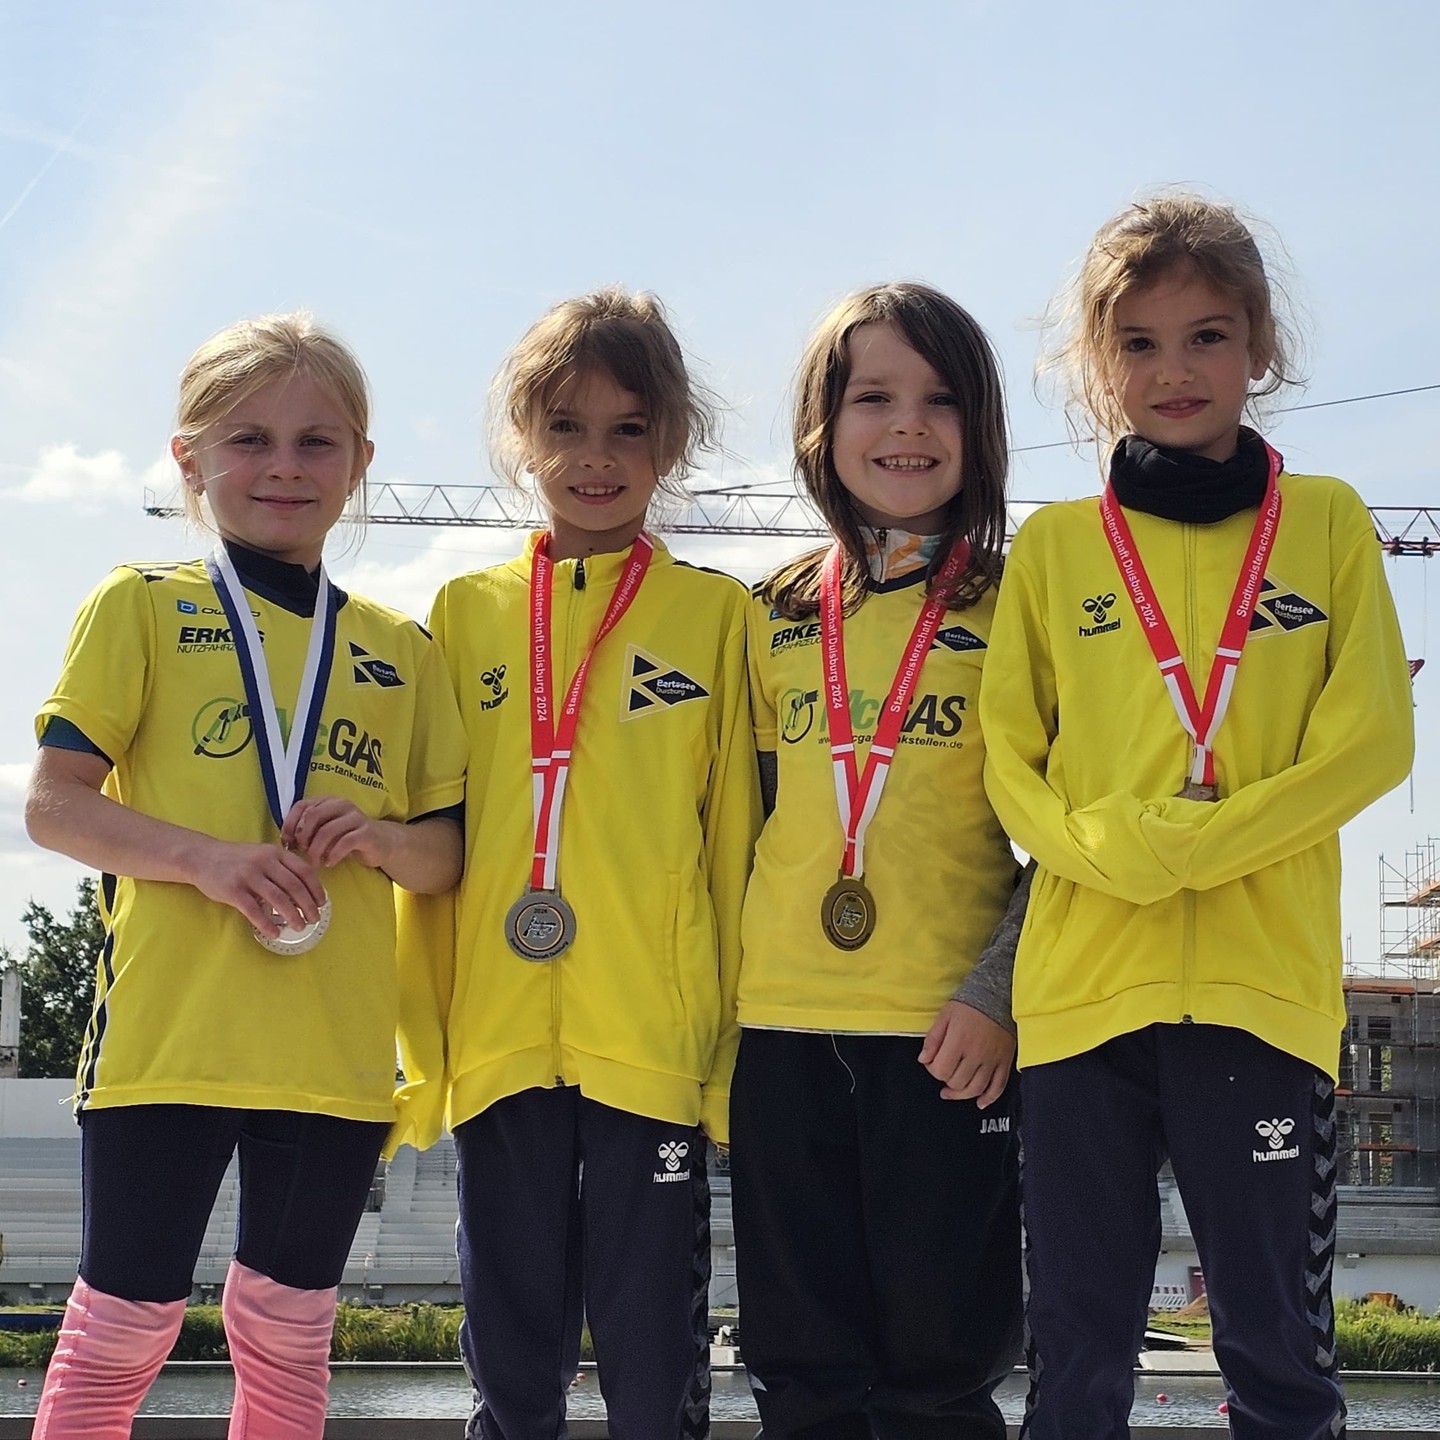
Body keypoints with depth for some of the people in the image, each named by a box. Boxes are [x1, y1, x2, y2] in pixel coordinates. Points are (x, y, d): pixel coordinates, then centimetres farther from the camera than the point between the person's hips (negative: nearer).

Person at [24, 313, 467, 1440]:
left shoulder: (402, 650, 12)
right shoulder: (143, 607, 2)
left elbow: (452, 851, 13)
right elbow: (52, 804, -4)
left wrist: (382, 837, -9)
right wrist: (207, 857, -19)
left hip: (338, 1055, 3)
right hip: (168, 1040, -3)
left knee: (290, 1338, 12)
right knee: (124, 1328, 2)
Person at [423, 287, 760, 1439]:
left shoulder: (716, 613, 5)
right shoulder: (467, 612, 12)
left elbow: (735, 836, 4)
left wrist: (732, 1039, 0)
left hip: (656, 1040, -2)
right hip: (499, 1037, 3)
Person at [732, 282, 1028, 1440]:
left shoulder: (1016, 604, 1)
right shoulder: (778, 615, 12)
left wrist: (1000, 994, -12)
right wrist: (720, 978, 9)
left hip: (950, 1037, -3)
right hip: (785, 1028, 4)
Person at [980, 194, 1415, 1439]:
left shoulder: (1326, 523, 6)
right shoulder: (1056, 545, 8)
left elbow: (1369, 742, -2)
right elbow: (1008, 755, 6)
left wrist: (1188, 845, -13)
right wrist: (1103, 848, -14)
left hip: (1264, 983, -1)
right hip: (1082, 982, 1)